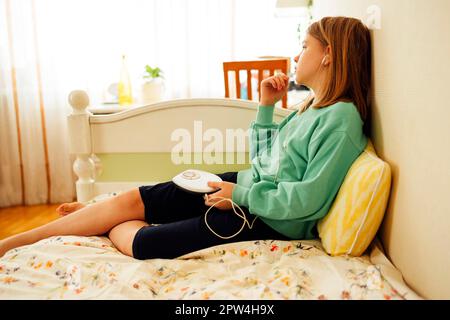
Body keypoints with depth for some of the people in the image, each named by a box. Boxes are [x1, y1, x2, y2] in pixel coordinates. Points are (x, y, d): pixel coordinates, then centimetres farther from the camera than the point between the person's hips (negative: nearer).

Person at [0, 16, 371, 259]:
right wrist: (266, 106, 6)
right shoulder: (310, 106, 10)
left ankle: (110, 225, 23)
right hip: (246, 185, 8)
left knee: (141, 242, -15)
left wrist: (242, 194, -17)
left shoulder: (341, 119, -18)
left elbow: (307, 200, -23)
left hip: (269, 221, -8)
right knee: (132, 198, 0)